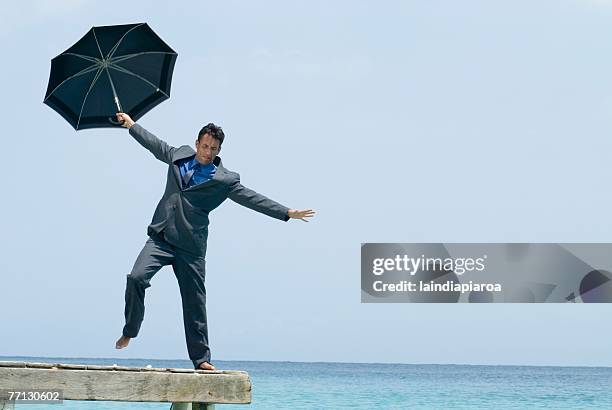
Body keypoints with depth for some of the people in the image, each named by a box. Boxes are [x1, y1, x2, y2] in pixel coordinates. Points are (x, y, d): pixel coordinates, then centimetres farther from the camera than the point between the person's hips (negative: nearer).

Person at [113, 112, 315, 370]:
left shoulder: (224, 180, 2)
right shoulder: (179, 156, 11)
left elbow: (252, 199, 2)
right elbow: (155, 144, 27)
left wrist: (287, 213, -2)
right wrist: (131, 124, 36)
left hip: (191, 246, -2)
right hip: (160, 238, 2)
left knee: (195, 301, 2)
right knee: (136, 278, -18)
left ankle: (201, 358, 11)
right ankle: (129, 332, 2)